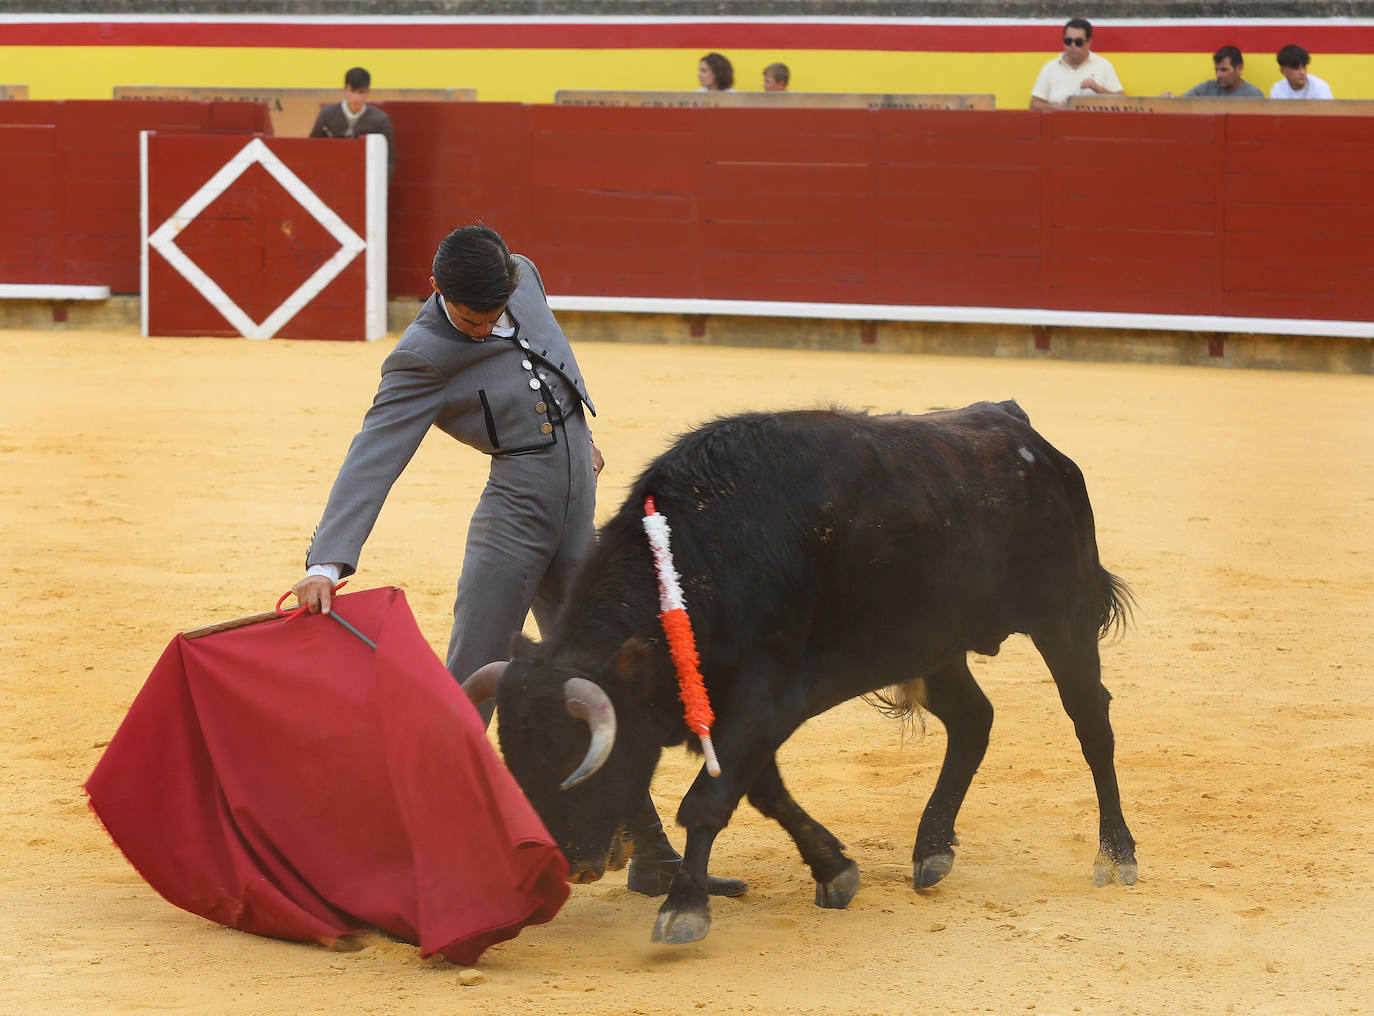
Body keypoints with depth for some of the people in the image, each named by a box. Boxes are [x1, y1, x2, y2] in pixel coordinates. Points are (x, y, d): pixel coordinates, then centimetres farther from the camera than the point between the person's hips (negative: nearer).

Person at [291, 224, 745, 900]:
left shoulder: (522, 277, 2)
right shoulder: (421, 361, -17)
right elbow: (371, 461, -25)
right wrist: (326, 564, -36)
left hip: (576, 526, 6)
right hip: (512, 521, -6)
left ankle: (653, 859, 20)